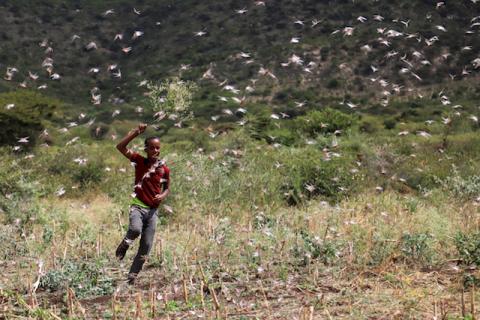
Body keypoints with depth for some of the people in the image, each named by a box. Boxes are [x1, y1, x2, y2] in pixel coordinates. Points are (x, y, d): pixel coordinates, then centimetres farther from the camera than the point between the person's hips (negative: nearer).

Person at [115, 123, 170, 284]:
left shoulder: (164, 169, 2)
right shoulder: (139, 161, -3)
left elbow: (167, 188, 16)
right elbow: (120, 147, -14)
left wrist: (163, 196, -7)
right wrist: (136, 132, -20)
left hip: (153, 210, 3)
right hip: (138, 206, -3)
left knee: (146, 247, 2)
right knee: (136, 229, -34)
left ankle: (132, 276, 16)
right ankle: (123, 246, -1)